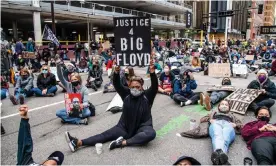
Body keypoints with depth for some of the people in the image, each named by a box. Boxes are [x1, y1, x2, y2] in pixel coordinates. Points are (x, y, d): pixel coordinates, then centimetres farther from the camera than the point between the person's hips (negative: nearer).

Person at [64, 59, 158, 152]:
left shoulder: (147, 96, -3)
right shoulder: (127, 94, 3)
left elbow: (155, 87, -20)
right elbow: (117, 85, -10)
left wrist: (152, 72, -36)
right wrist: (116, 72, -29)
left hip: (142, 127, -3)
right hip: (125, 127, 3)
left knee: (151, 133, -36)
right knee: (106, 135, -10)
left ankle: (123, 142, -35)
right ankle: (78, 143, -20)